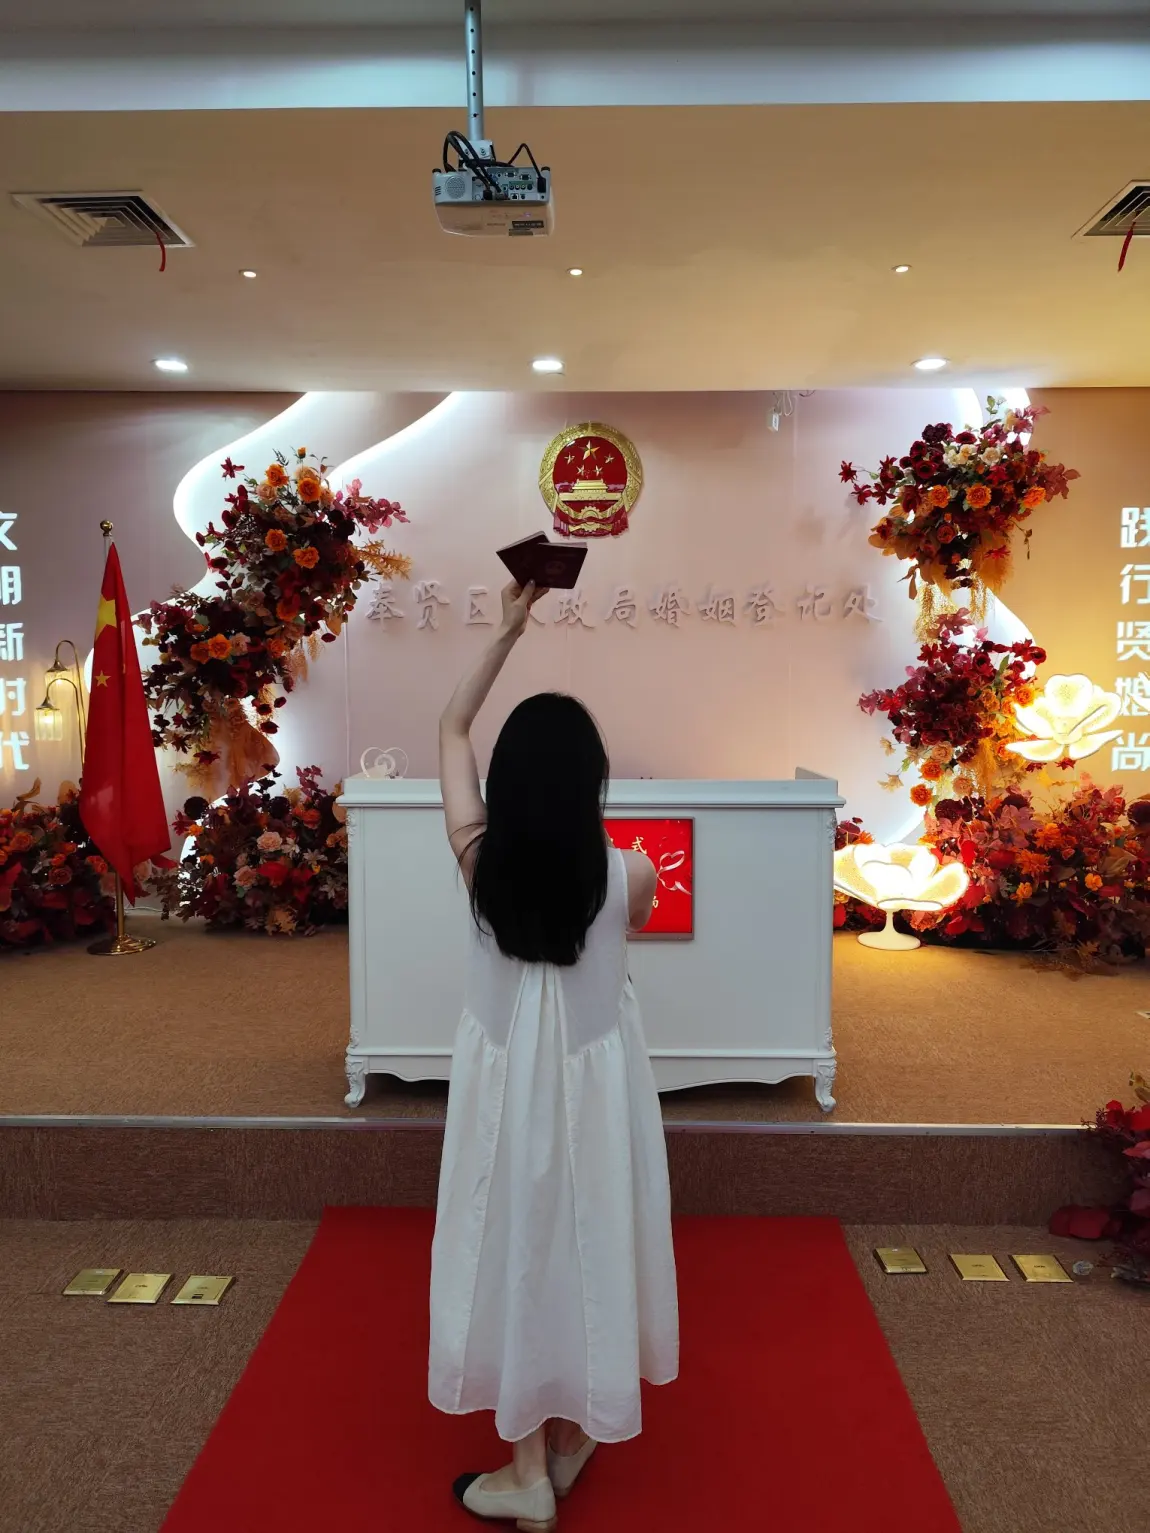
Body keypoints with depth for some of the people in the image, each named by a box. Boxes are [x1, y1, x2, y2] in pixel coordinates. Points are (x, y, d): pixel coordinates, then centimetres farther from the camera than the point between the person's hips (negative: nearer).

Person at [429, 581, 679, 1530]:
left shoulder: (478, 857, -17)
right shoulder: (630, 875, -19)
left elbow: (452, 729, -3)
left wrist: (508, 632, -2)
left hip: (506, 1071, 0)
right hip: (595, 1073, 0)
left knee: (515, 1245, 13)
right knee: (585, 1239, 18)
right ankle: (576, 1433, 38)